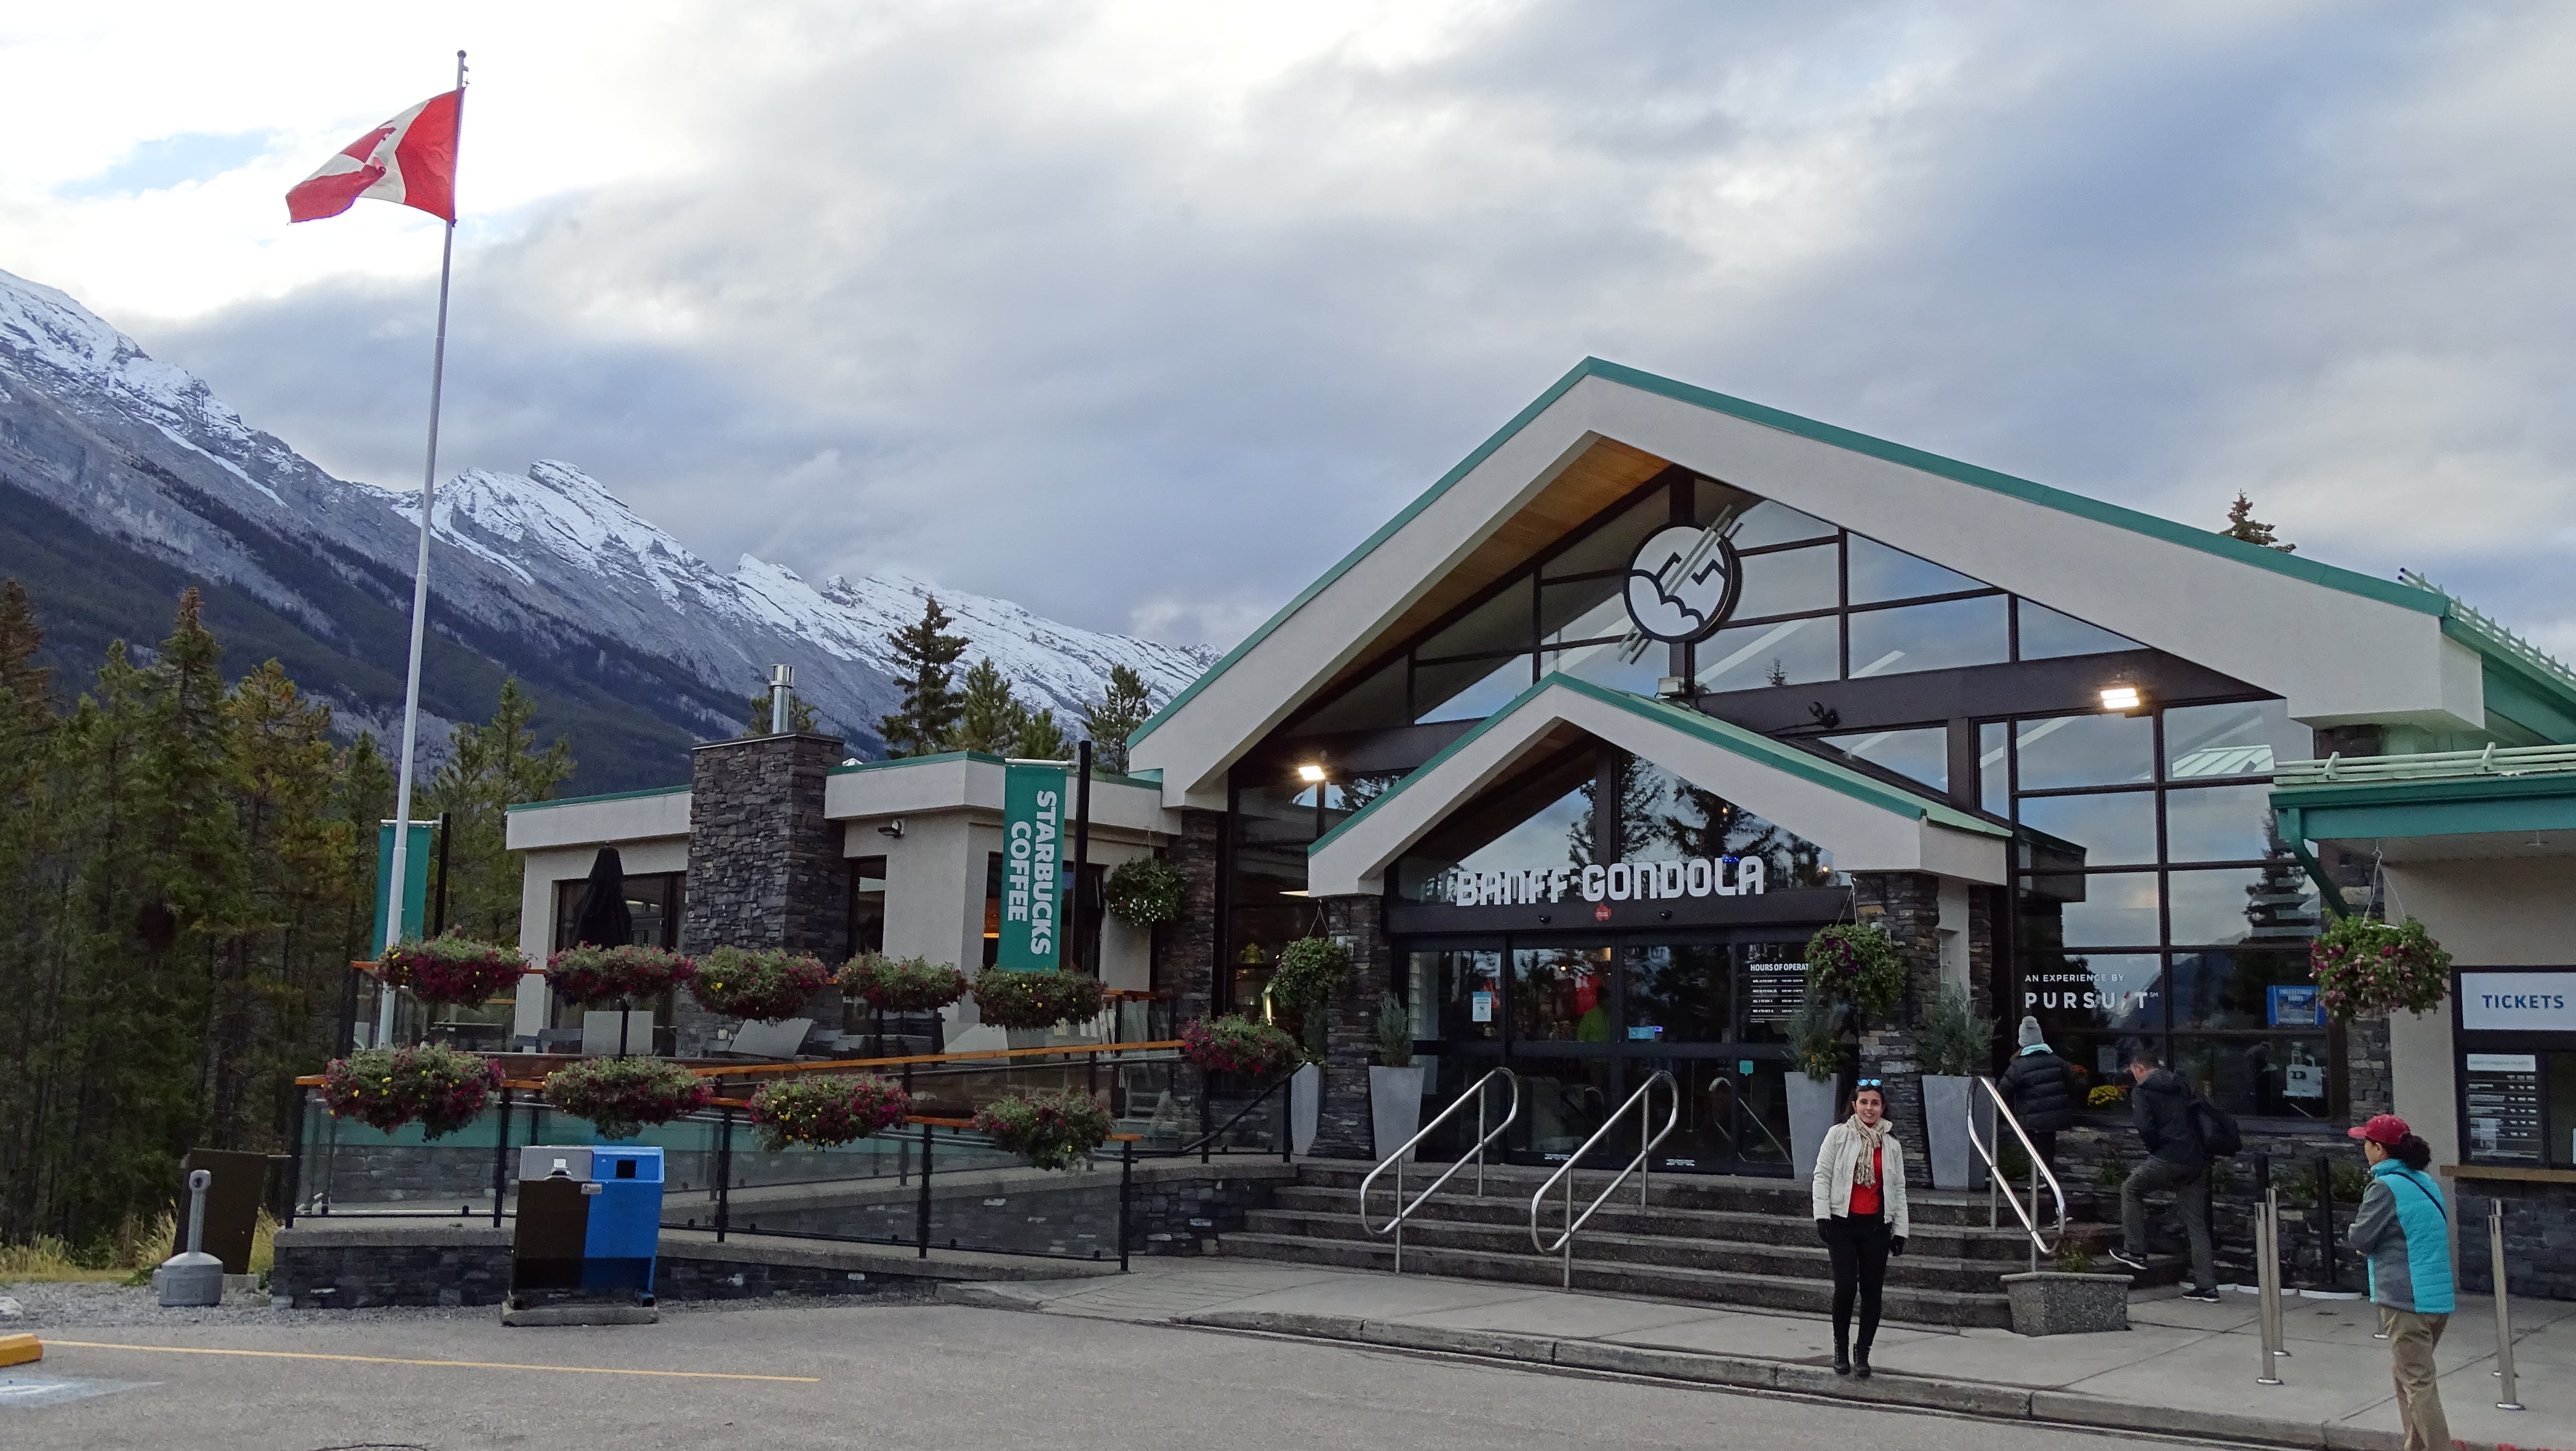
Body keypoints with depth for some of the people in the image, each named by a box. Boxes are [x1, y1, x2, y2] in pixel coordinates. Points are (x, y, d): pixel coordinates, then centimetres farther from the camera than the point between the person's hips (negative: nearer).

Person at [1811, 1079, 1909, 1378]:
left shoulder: (1892, 1145, 10)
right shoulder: (1838, 1135, 1)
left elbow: (1898, 1189, 13)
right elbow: (1822, 1176, 0)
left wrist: (1900, 1230, 9)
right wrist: (1822, 1215, -8)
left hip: (1877, 1226, 3)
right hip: (1843, 1223, -3)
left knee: (1872, 1291, 3)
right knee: (1845, 1287, -10)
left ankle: (1862, 1352, 17)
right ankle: (1841, 1347, 11)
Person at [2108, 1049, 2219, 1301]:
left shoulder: (2142, 1092, -3)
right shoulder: (2181, 1087, 19)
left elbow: (2145, 1128, -15)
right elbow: (2194, 1118, 21)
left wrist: (2155, 1149, 3)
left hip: (2169, 1158, -7)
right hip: (2197, 1161, 7)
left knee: (2131, 1189, 18)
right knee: (2197, 1224, 10)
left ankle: (2135, 1252, 16)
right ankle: (2207, 1286, 8)